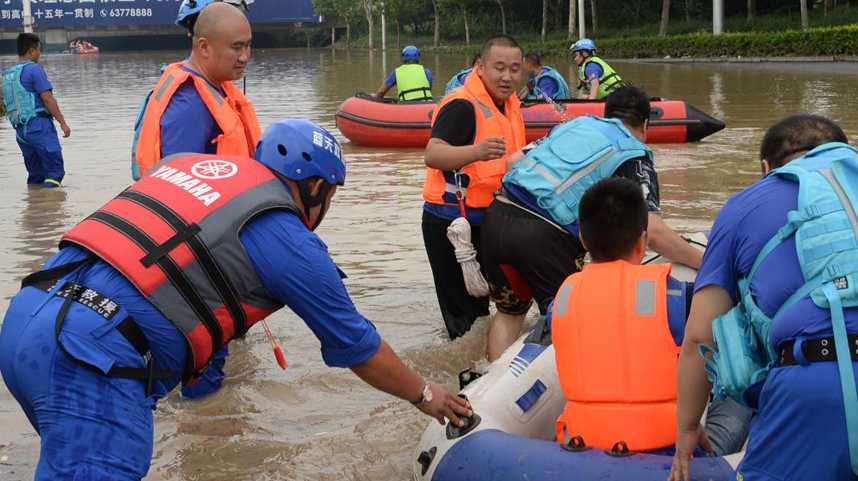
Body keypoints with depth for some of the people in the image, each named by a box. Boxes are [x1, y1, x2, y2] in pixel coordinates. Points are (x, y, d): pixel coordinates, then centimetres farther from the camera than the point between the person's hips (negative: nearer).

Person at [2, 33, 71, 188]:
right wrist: (63, 122, -10)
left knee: (35, 174, 13)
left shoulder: (7, 74, 17)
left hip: (20, 129, 8)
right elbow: (47, 99, -13)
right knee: (55, 170, -9)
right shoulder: (34, 69, -8)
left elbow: (7, 105, 19)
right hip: (39, 124, -8)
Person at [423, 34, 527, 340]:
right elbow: (433, 155, -37)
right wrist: (477, 151, -51)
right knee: (464, 320, -6)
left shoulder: (509, 103, 10)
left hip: (483, 221, 9)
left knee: (479, 309, 21)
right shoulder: (462, 105, -19)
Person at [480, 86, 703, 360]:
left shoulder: (574, 124, 22)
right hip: (545, 238, -6)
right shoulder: (635, 156, 4)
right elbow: (651, 232, -10)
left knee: (509, 312, 27)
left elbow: (515, 160, 23)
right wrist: (703, 261, 0)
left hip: (497, 216, 6)